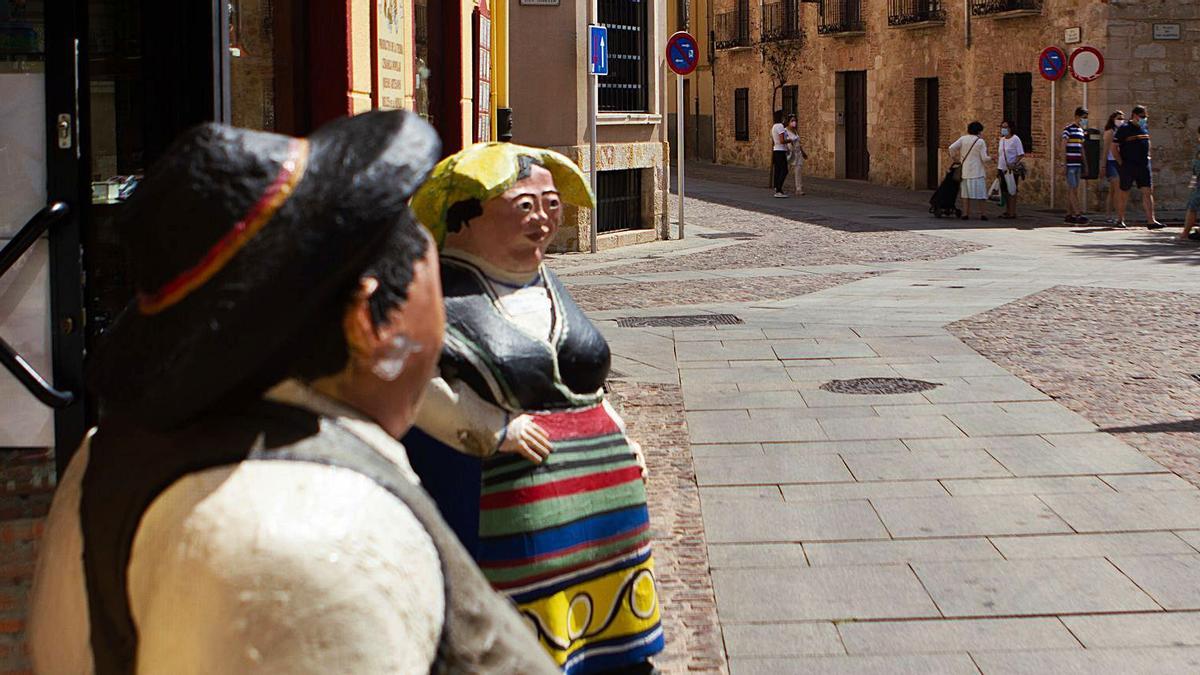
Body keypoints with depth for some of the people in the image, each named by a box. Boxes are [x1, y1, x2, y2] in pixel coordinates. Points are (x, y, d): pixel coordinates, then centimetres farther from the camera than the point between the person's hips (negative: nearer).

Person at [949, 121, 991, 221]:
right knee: (979, 193, 1)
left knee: (966, 193, 10)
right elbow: (984, 158, -7)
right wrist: (990, 158, 14)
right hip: (977, 171, -4)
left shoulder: (963, 139, 1)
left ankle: (965, 213, 8)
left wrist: (954, 156, 12)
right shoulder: (981, 141, -7)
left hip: (965, 170, 4)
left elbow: (952, 148, -7)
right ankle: (981, 214, -1)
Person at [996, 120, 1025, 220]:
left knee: (1011, 191, -5)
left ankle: (1012, 212, -3)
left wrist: (1014, 164, -24)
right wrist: (997, 166, 14)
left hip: (1011, 170, -8)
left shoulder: (1015, 139, -9)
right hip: (1002, 169, 8)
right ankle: (1007, 211, 18)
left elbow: (1021, 154, -13)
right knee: (1004, 191, 10)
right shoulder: (1002, 139, 14)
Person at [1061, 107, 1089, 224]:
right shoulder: (1068, 129, -7)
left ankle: (1069, 215, 10)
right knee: (1073, 190, -10)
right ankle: (1078, 214, -16)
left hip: (1078, 165, 8)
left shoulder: (1081, 131, 17)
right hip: (1070, 165, -8)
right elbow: (1063, 148, -9)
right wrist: (1064, 165, -13)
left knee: (1072, 190, 8)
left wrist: (1085, 164, 19)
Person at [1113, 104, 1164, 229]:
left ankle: (1151, 220, -10)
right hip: (1128, 166, -5)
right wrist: (1121, 163, -10)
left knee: (1148, 191, -5)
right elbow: (1114, 147, -7)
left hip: (1143, 165, 5)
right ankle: (1120, 220, 19)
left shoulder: (1145, 128, 12)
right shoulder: (1124, 129, -7)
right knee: (1124, 192, 6)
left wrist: (1147, 156, 15)